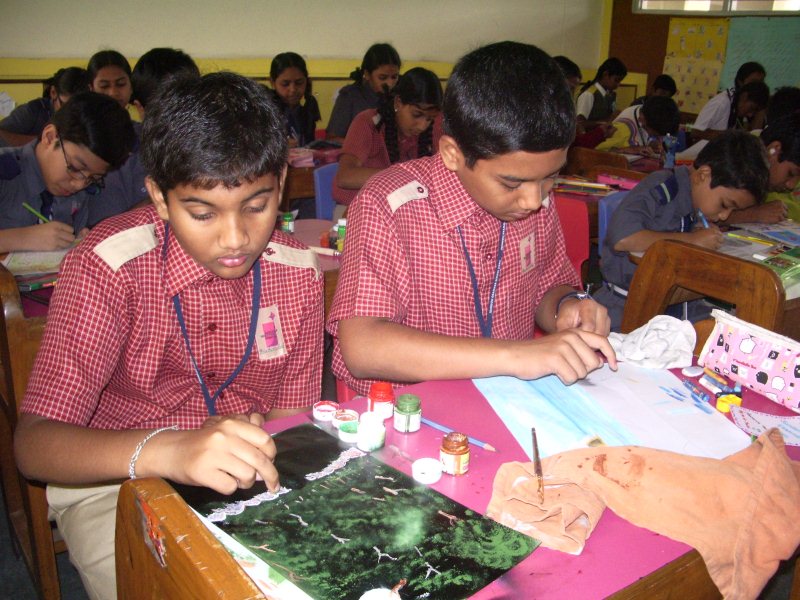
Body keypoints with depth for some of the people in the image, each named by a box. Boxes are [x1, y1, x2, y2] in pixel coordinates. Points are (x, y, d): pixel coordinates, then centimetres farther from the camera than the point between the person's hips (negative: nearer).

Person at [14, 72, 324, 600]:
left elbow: (290, 417, 2)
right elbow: (34, 444, -22)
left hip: (246, 477, 3)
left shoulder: (299, 274, -7)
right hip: (115, 480, -2)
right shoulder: (108, 266, -18)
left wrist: (250, 449, -21)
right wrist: (162, 450, -42)